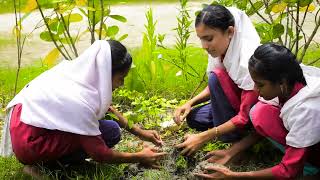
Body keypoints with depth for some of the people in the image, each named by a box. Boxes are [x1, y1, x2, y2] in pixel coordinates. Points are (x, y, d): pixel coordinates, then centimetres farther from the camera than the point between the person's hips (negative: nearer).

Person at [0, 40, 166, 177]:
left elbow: (106, 107, 8)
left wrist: (140, 132, 9)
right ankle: (46, 163, -3)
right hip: (30, 146, -8)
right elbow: (99, 154, -18)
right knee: (111, 131, -14)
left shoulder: (80, 71, -8)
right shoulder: (79, 100, -30)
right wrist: (139, 157, -6)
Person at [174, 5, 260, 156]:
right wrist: (190, 103, -11)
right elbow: (214, 88, 6)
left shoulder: (248, 59, -34)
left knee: (218, 77, -27)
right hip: (235, 103, 7)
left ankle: (231, 138, -12)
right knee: (194, 117, -4)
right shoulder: (220, 49, -12)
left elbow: (245, 116, -30)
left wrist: (203, 137, -31)